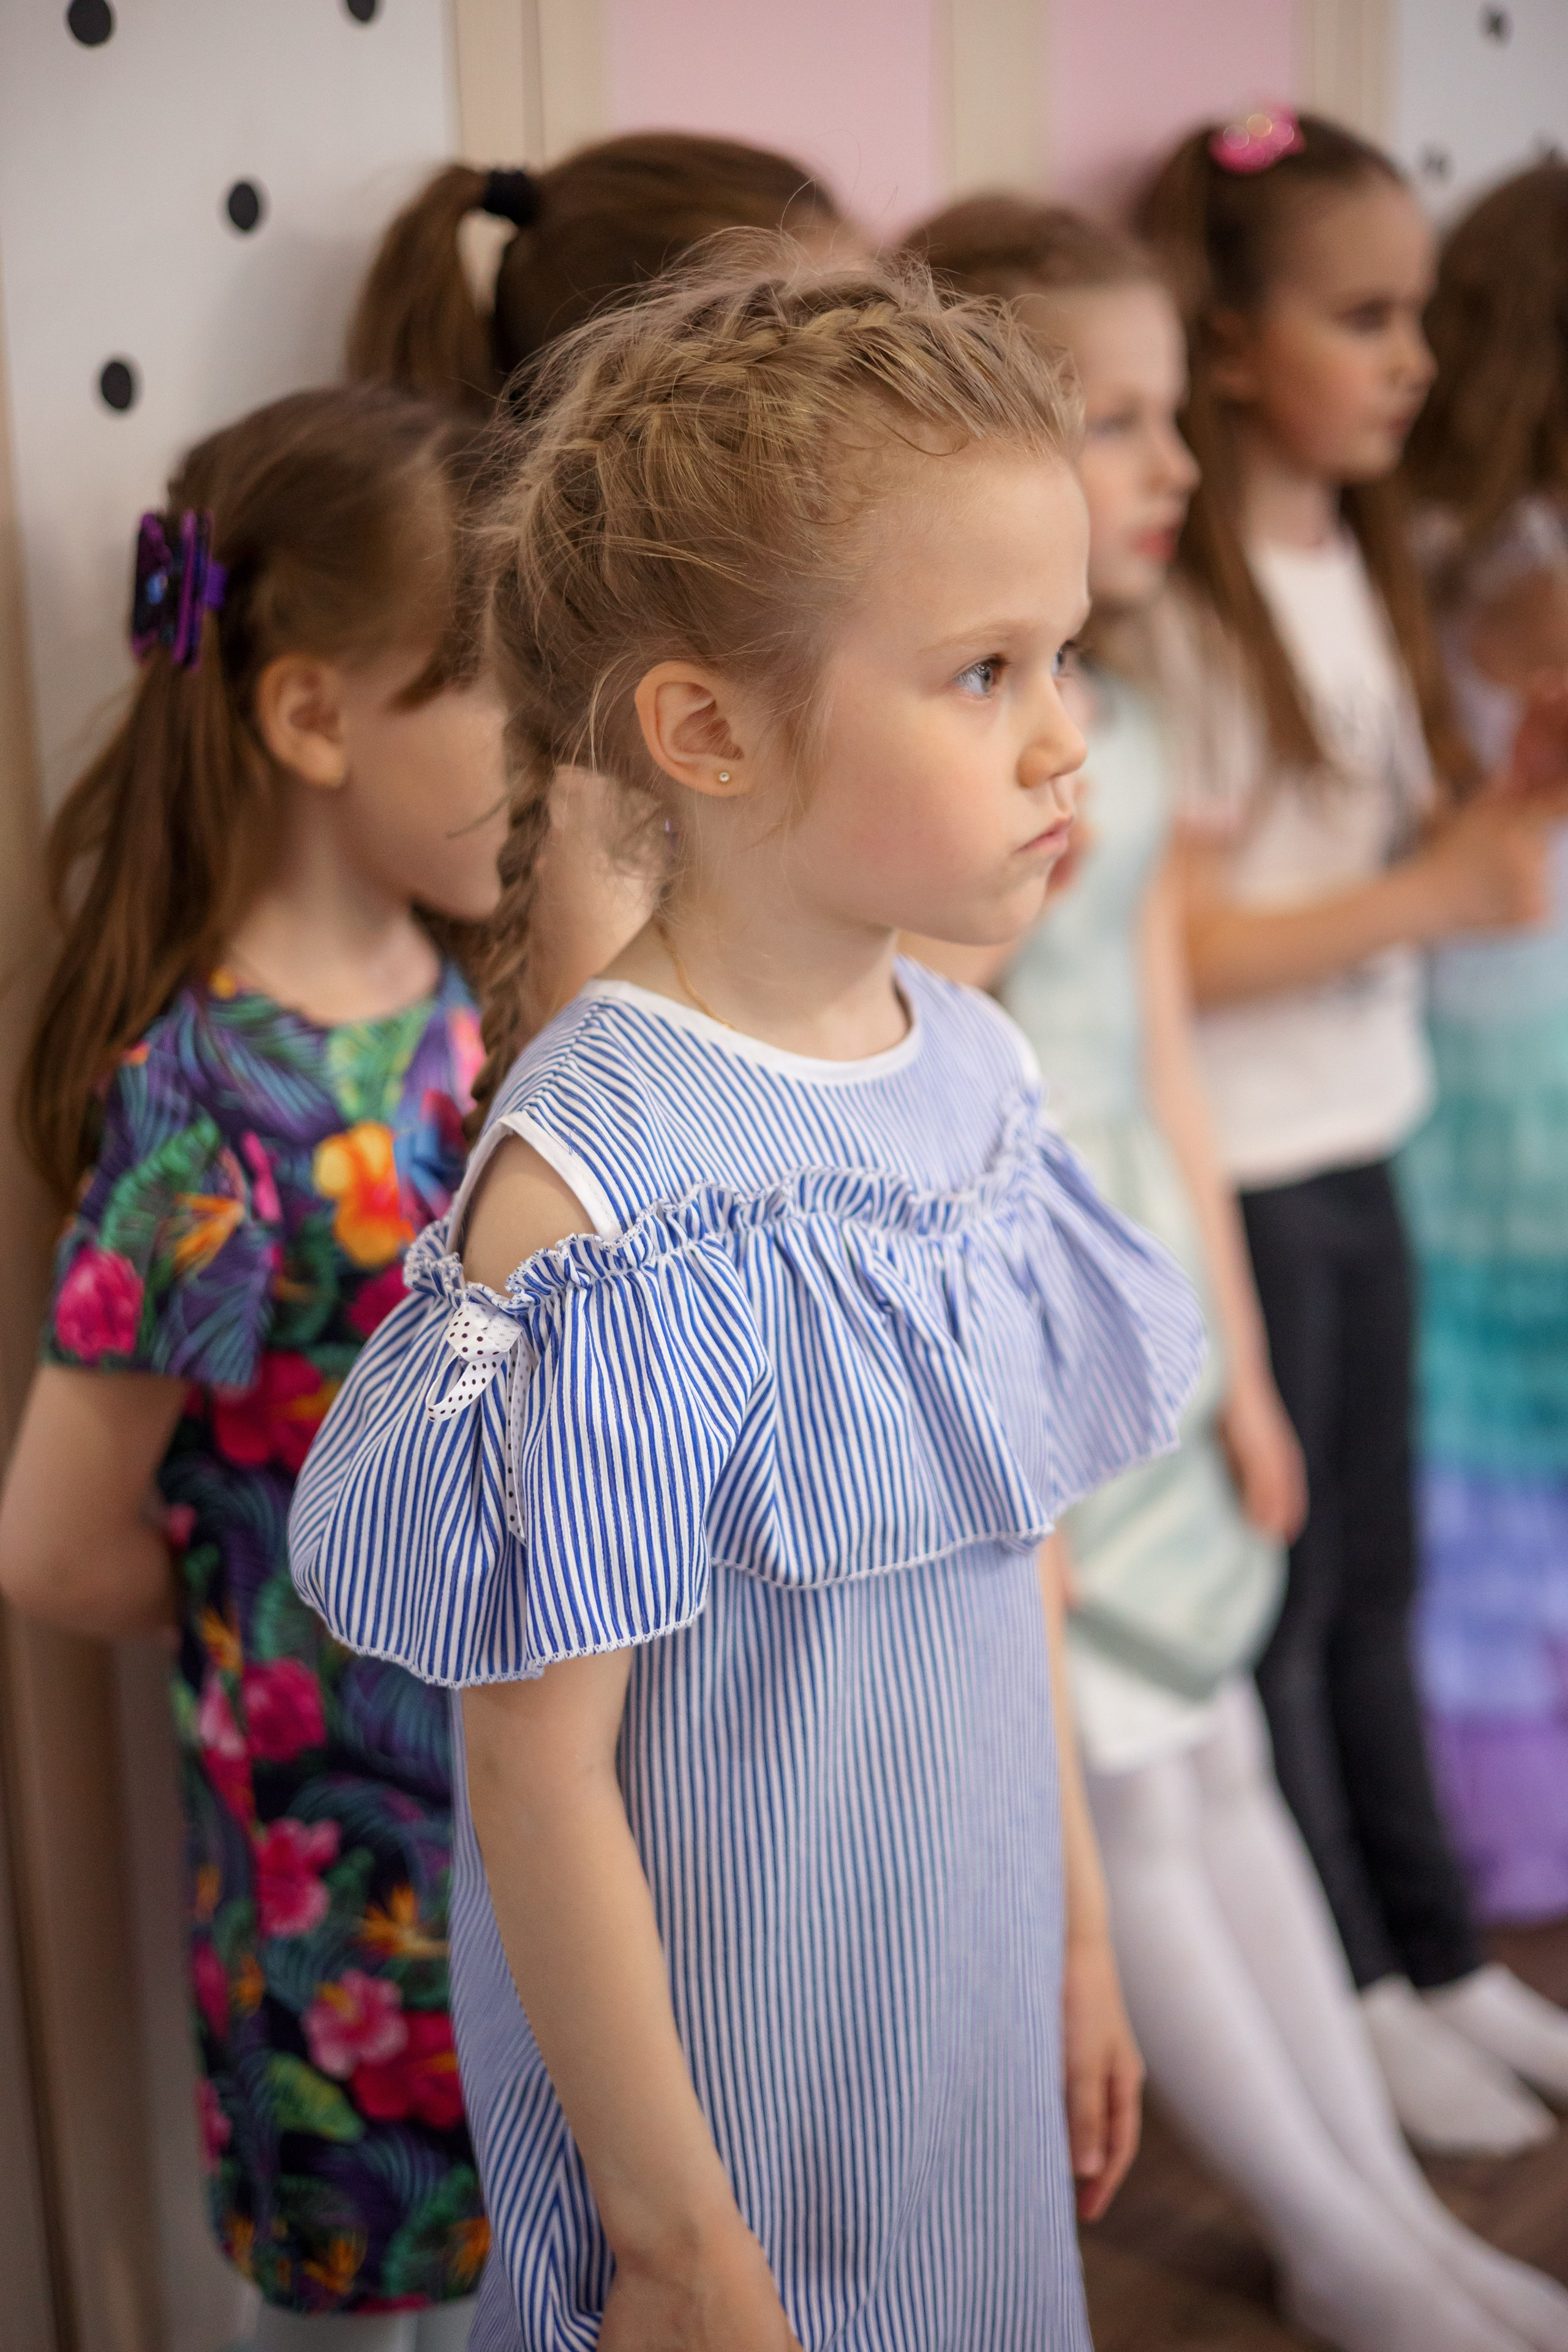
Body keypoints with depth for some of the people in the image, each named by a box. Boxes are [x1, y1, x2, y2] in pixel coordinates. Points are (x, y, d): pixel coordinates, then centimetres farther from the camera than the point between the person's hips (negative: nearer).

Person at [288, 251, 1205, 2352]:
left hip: (970, 2007, 7)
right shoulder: (597, 1184, -25)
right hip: (719, 2079, -6)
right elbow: (538, 1766, -19)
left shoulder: (978, 1065, -3)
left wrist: (1082, 1931, 14)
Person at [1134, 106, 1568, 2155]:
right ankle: (1348, 1998, 25)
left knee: (1374, 1577, 19)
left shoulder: (1355, 567, 10)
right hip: (1233, 1179, -8)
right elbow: (1166, 950, -21)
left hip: (1360, 1147, 8)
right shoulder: (1170, 614, -17)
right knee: (1275, 1601, 8)